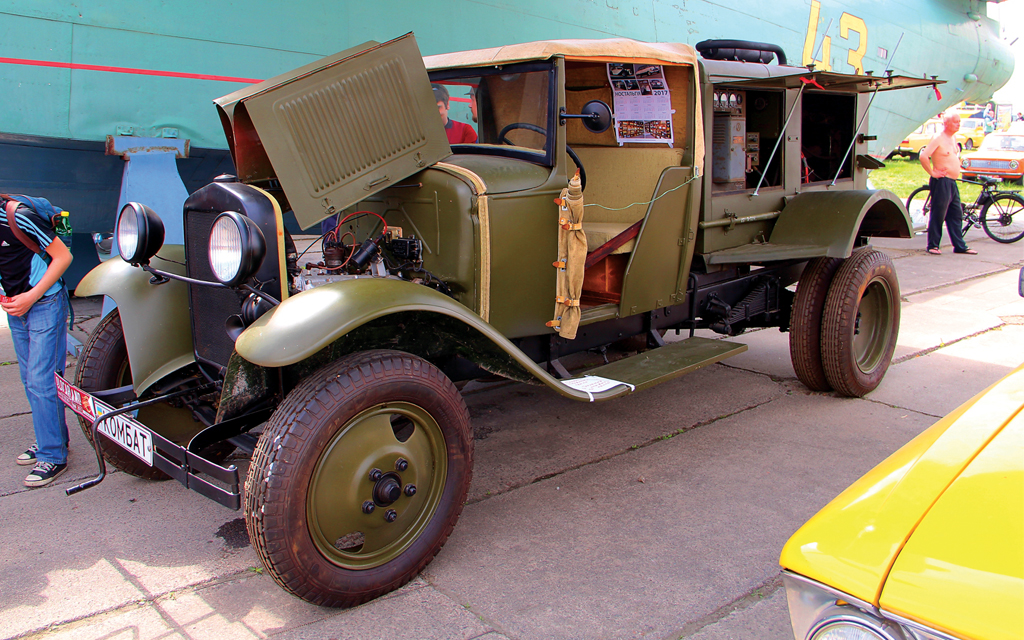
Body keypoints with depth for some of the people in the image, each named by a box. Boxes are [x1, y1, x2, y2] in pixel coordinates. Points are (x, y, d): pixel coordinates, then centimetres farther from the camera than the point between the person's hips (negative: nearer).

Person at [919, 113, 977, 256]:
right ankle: (933, 245, 4)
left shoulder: (952, 138, 14)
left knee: (956, 215, 10)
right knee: (938, 215, -4)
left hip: (952, 182, 9)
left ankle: (960, 246, 15)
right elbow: (923, 156, -25)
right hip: (942, 181, -9)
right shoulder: (938, 138, -14)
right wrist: (932, 172, -19)